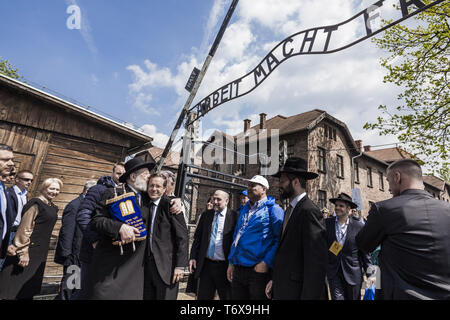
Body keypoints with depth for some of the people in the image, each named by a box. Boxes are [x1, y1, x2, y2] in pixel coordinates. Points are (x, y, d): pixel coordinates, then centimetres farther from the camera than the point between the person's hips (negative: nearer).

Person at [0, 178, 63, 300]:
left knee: (29, 288, 15)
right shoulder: (36, 204, -13)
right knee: (13, 285, 0)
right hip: (28, 251, -8)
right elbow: (24, 229, -16)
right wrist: (23, 252, -19)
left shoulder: (53, 208, 11)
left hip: (40, 253, 8)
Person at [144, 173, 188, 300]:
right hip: (147, 263, 6)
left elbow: (182, 237, -14)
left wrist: (180, 265, -16)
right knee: (147, 297, 15)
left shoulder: (170, 205, -12)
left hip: (166, 264, -6)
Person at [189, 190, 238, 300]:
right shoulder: (206, 215, 6)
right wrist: (193, 257, 3)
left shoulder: (234, 216, -8)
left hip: (224, 266, -4)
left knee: (226, 296, 12)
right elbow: (197, 238, 10)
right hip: (206, 264, 4)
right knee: (203, 297, 14)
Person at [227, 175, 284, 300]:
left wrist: (266, 263, -19)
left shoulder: (273, 209, -8)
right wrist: (231, 262, 14)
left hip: (258, 270, -6)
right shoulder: (244, 209, 14)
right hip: (237, 270, 7)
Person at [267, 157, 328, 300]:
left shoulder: (309, 211, -18)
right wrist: (274, 280, 11)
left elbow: (316, 262, -21)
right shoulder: (290, 210, 10)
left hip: (298, 291, -8)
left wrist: (309, 296, -20)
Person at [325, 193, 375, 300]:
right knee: (337, 297, -4)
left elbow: (364, 252, -1)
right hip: (333, 273, 0)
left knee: (353, 298, 13)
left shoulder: (359, 227, -5)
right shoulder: (326, 223, -3)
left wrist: (370, 273, -1)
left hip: (353, 273, 0)